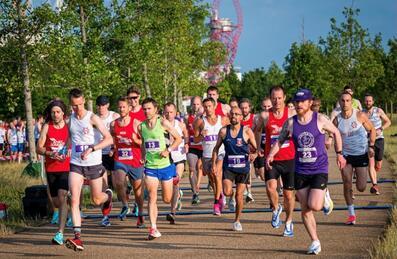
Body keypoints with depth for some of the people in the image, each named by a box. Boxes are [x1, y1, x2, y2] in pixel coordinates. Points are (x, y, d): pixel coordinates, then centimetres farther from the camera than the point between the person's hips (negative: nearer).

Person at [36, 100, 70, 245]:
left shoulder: (69, 126, -2)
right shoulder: (47, 127, 1)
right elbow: (39, 148, -2)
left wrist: (68, 153, -14)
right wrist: (50, 154, -20)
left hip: (66, 167, -3)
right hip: (50, 168, 3)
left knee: (62, 197, -19)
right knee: (56, 202, 10)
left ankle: (60, 233, -21)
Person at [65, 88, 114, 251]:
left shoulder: (92, 118, -10)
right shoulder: (70, 120, 4)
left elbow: (109, 139, -17)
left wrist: (91, 149, -27)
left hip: (93, 164, -3)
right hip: (76, 165, 3)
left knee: (96, 200, 11)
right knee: (74, 200, -14)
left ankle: (108, 196, 49)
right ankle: (77, 238, -17)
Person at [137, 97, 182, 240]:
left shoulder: (163, 123, -7)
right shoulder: (141, 126, 4)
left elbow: (178, 138, -2)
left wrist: (168, 150, -16)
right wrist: (143, 157, 7)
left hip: (165, 166, -2)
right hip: (150, 167, 2)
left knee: (167, 199, 10)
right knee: (152, 198, -12)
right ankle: (153, 229, -13)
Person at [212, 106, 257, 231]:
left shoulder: (247, 131, -5)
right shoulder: (223, 131, 1)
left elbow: (255, 148, 1)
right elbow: (216, 148, 10)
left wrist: (254, 154, -21)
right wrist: (214, 164, 4)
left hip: (243, 167, -1)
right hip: (228, 166, 1)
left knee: (239, 195, 2)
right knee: (227, 192, -16)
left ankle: (237, 221, 19)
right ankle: (231, 198, 22)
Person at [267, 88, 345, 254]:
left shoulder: (320, 120, -7)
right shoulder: (290, 123, 0)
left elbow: (336, 132, 9)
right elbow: (280, 141, 10)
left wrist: (339, 154, 9)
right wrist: (271, 155, -7)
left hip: (319, 170, -3)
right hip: (300, 171, 3)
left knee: (314, 206, -16)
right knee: (305, 210, 3)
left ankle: (324, 197, 20)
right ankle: (315, 242, 16)